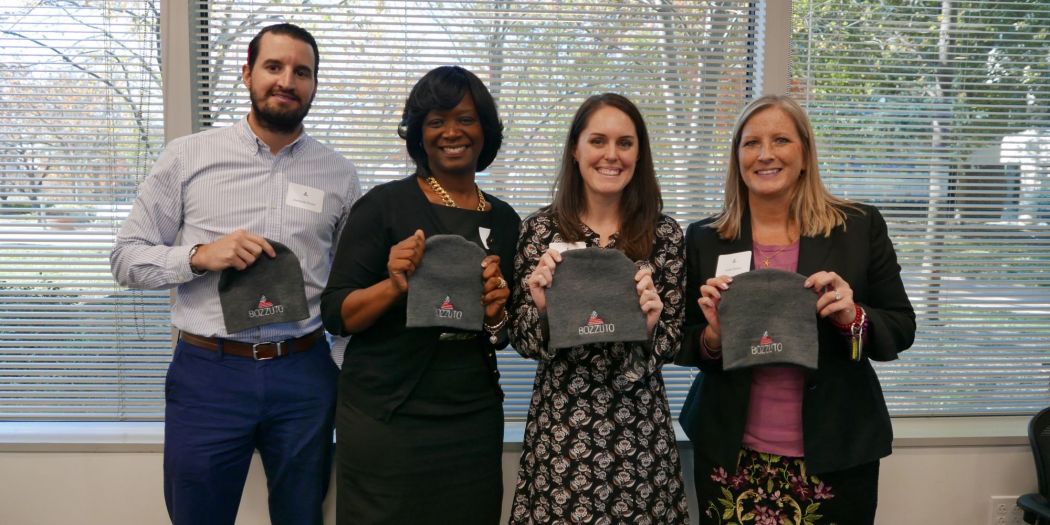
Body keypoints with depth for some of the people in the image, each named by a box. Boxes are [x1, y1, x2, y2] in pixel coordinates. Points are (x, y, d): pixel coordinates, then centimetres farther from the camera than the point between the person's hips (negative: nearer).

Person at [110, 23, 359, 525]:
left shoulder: (339, 173, 4)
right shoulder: (187, 156, 0)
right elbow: (127, 257, 2)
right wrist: (201, 255, -16)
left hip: (304, 375, 2)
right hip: (207, 372, -1)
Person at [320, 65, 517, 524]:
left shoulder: (504, 220, 6)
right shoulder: (383, 205, -7)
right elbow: (335, 315, -8)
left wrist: (496, 314, -8)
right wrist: (394, 285, -25)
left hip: (474, 424, 4)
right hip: (385, 421, -3)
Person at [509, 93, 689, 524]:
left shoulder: (665, 234, -3)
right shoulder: (541, 229, -3)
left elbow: (675, 342, 2)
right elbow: (521, 340, 0)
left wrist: (651, 326, -18)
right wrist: (541, 306, -19)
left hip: (638, 424, 0)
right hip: (558, 424, 0)